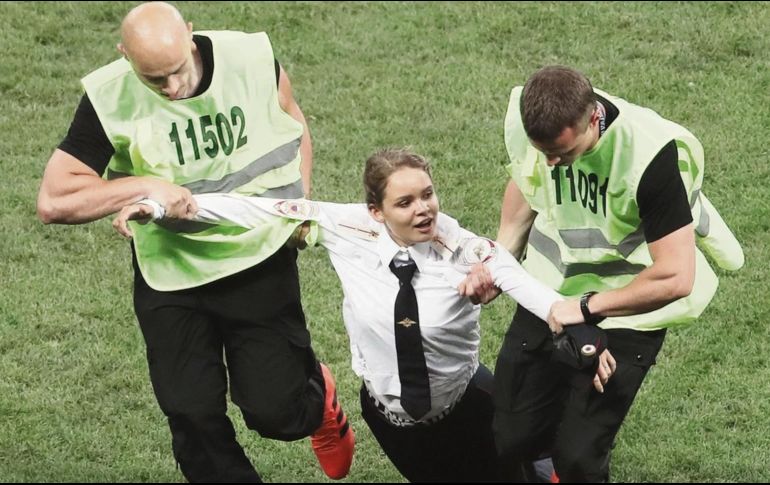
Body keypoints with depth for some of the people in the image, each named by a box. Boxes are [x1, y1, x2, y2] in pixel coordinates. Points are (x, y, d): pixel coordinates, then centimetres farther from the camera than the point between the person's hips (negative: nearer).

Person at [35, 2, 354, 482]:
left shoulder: (251, 58, -13)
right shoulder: (111, 99, -17)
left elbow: (294, 126, 9)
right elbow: (54, 202, -16)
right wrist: (145, 186, -25)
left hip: (260, 260, 0)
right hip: (172, 276, 0)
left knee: (275, 413, -2)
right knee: (193, 416, -1)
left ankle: (318, 393, 35)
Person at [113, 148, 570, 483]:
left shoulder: (464, 249, -25)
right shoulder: (351, 231, -20)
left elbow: (525, 284, -38)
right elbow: (262, 211, -18)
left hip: (465, 406, -2)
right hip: (389, 410, 2)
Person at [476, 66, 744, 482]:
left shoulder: (651, 155, -32)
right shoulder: (523, 115, -15)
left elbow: (675, 278, -29)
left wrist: (587, 307, -23)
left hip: (626, 308, -5)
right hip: (549, 292, 5)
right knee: (510, 443, 6)